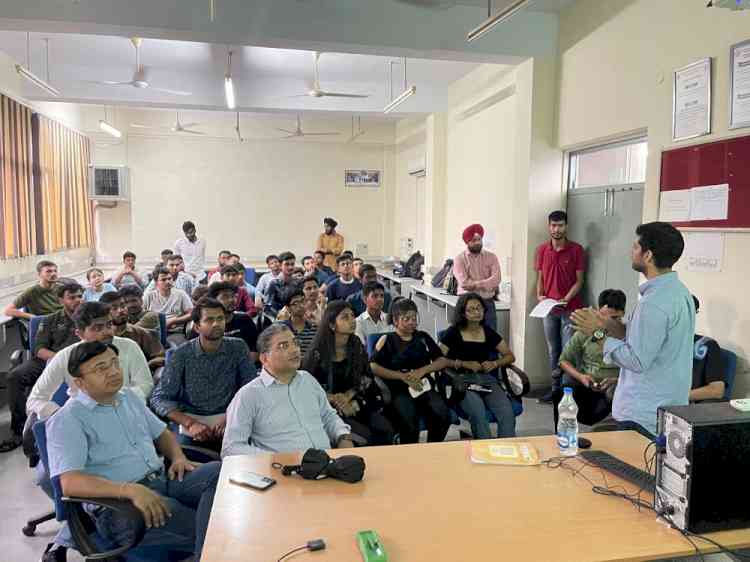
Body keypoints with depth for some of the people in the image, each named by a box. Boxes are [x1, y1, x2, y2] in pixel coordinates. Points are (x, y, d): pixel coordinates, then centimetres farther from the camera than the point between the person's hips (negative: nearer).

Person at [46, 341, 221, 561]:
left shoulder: (129, 397, 18)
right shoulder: (66, 421, -5)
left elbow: (161, 433, 27)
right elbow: (70, 483, -17)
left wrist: (178, 457, 4)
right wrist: (131, 490, -29)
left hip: (164, 479, 8)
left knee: (219, 471, -23)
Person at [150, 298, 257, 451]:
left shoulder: (238, 348, 1)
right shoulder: (181, 355, -2)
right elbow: (159, 398, -4)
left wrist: (230, 417, -18)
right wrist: (190, 423, -19)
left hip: (228, 423, 1)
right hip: (191, 421, -1)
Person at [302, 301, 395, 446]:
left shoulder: (357, 346, 5)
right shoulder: (318, 352, -10)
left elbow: (367, 378, 9)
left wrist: (348, 395, -7)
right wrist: (335, 400, -12)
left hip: (356, 403, 5)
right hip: (328, 407, -4)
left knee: (386, 429, -17)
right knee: (365, 435, -24)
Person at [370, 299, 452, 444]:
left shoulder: (423, 337, 21)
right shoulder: (387, 340, 10)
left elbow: (443, 361, 15)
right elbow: (373, 367, -3)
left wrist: (423, 370, -3)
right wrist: (403, 376, -10)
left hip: (424, 386, 3)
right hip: (398, 390, -3)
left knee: (443, 414, -25)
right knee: (409, 419, -33)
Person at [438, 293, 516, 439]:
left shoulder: (488, 332, 16)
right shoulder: (453, 333, 4)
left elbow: (510, 356, 20)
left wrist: (495, 364, -1)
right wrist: (465, 364, -12)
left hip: (487, 379, 3)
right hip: (462, 380, -3)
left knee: (507, 413, -27)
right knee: (478, 411, -35)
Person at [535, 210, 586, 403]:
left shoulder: (576, 250, -3)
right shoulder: (542, 250, 7)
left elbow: (579, 281, -4)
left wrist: (565, 299, -17)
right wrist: (540, 296, -5)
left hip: (570, 308, -4)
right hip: (548, 308, 4)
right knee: (553, 351, 10)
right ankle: (555, 387, 20)